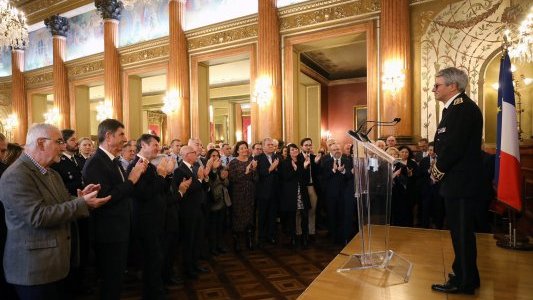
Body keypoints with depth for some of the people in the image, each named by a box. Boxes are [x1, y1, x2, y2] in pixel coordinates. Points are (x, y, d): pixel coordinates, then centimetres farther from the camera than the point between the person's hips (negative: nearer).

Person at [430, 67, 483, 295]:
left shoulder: (462, 108, -18)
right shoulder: (457, 107, 15)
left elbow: (454, 147, -24)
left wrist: (438, 171, -10)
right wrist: (439, 169, 5)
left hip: (461, 182, -10)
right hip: (459, 180, 10)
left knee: (461, 232, 2)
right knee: (460, 231, 19)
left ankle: (464, 282, 16)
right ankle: (466, 276, 33)